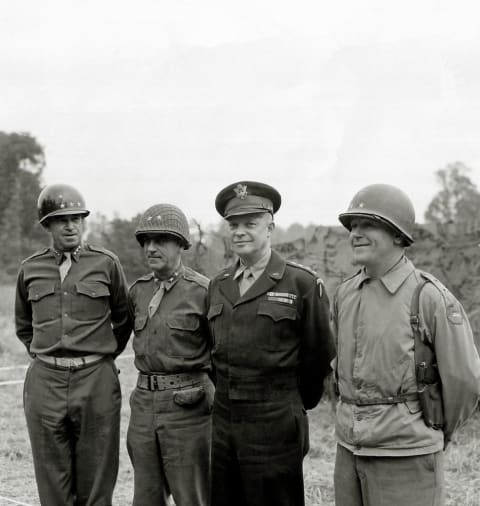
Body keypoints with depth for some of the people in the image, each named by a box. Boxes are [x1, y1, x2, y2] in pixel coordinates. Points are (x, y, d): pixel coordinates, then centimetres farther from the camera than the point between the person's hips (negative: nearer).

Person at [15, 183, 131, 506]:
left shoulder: (106, 264, 1)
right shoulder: (31, 269, 7)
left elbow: (123, 321, 12)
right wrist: (46, 356, 12)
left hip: (96, 382, -2)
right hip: (44, 381, 2)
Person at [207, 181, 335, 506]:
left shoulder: (302, 283, -8)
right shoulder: (218, 286, 10)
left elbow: (319, 356, -2)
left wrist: (295, 404, 6)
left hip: (275, 426, -5)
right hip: (223, 421, 6)